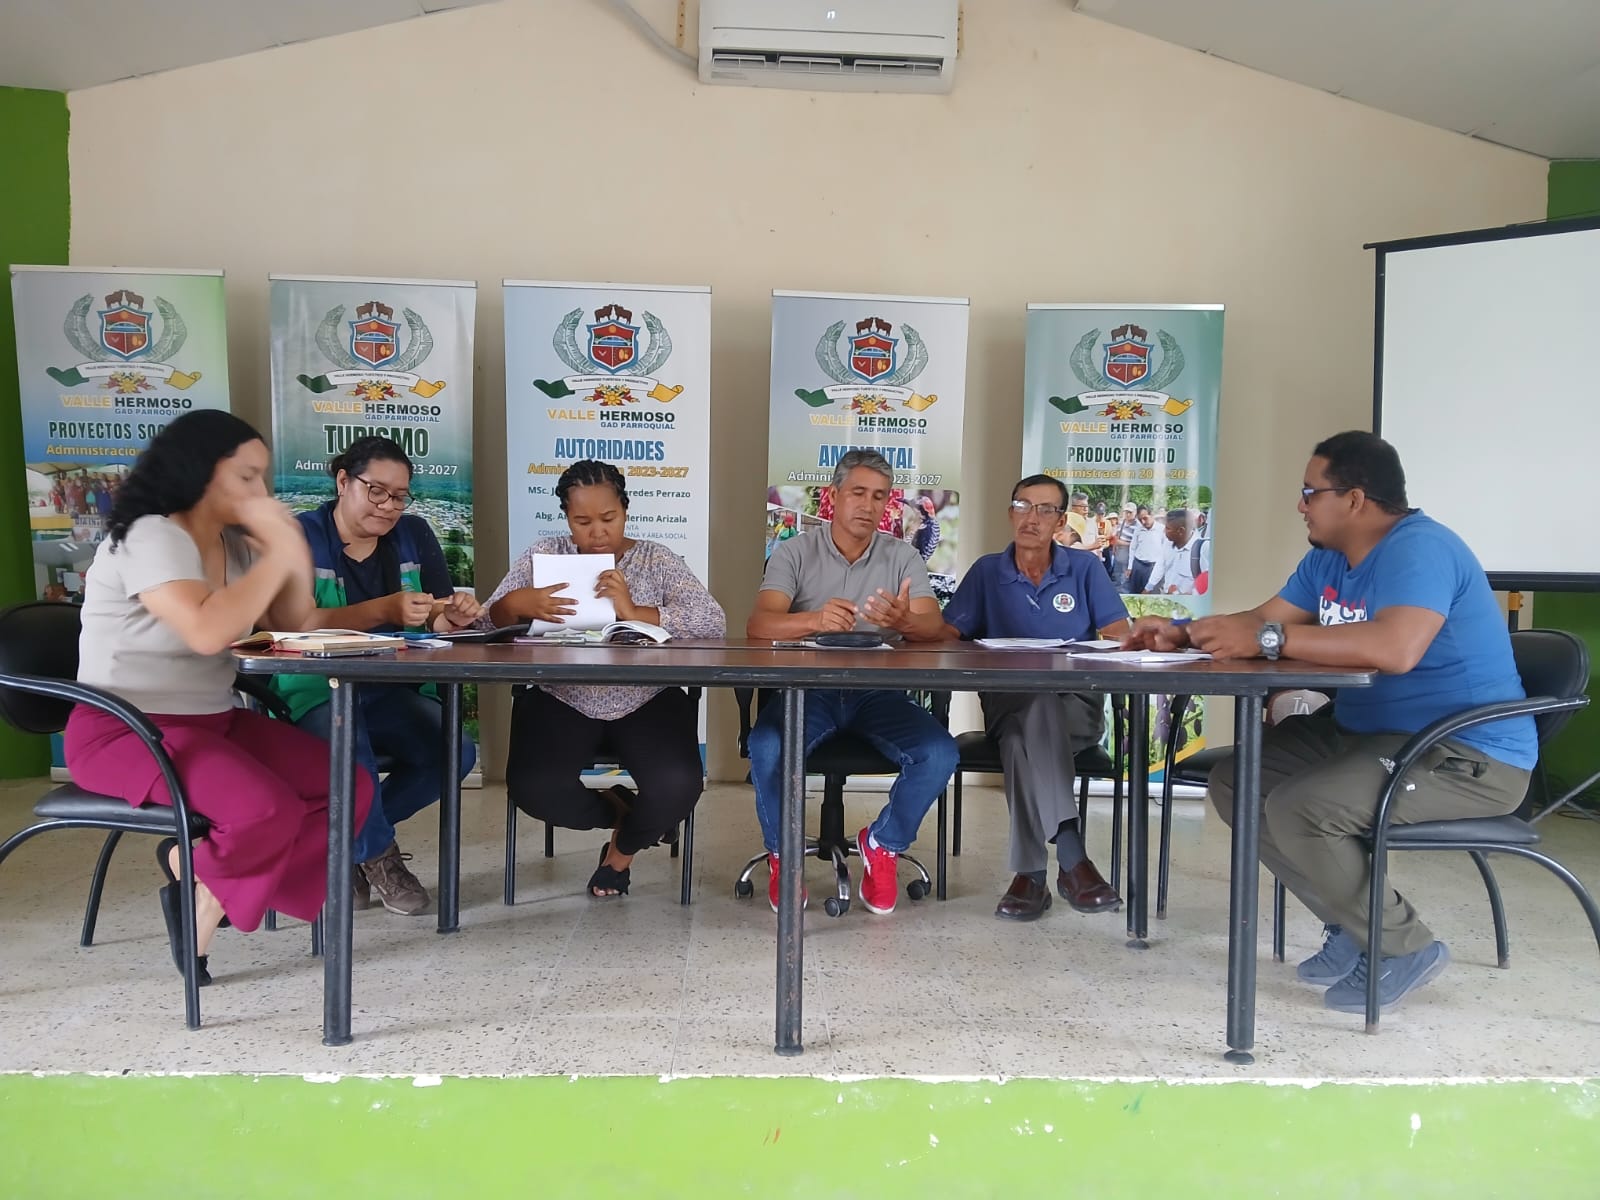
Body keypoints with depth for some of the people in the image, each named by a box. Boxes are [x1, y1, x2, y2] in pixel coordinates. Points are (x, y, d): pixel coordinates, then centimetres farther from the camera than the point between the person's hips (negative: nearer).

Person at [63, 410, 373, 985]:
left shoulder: (237, 544, 9)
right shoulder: (149, 537, -17)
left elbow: (292, 626, 7)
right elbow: (206, 631, -33)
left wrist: (291, 547, -7)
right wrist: (278, 556, -22)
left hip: (213, 719, 8)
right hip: (124, 730, -8)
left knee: (349, 787, -7)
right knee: (268, 811, -31)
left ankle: (212, 885, 0)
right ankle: (200, 884, 3)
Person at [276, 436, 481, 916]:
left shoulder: (415, 535, 11)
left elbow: (438, 622, 7)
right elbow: (299, 622, -18)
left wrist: (455, 615, -19)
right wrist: (384, 610, -33)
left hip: (393, 693, 4)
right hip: (316, 695, -4)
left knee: (457, 750, -24)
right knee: (347, 739, -37)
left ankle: (348, 839, 1)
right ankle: (378, 854, -6)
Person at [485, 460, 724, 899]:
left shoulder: (658, 560, 1)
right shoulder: (545, 555, 5)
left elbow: (713, 622, -12)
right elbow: (491, 619, -1)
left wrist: (637, 612, -26)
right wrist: (519, 603, -26)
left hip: (647, 703, -1)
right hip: (562, 703, 1)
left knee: (677, 786, -26)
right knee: (534, 789, -25)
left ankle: (623, 848, 12)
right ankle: (631, 816, 8)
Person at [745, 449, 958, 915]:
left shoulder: (903, 556, 6)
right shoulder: (795, 553, 1)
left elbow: (936, 627, -8)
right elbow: (759, 624, -15)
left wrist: (905, 621, -34)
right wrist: (814, 620, -37)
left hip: (878, 692, 2)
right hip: (808, 688, -1)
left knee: (940, 752, -24)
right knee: (765, 746, -31)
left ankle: (883, 843, 6)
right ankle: (782, 853, -1)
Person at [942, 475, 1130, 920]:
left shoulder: (1085, 569, 12)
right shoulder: (986, 571, 13)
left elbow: (1120, 637, 1)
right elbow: (945, 634, 4)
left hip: (1077, 705, 0)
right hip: (1006, 704, 1)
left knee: (1024, 736, -35)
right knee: (1037, 711, -36)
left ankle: (1031, 873, -38)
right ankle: (1071, 858, -39)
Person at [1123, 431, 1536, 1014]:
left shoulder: (1420, 548, -22)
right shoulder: (1327, 558, 8)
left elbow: (1395, 649, -39)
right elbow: (1262, 619, 15)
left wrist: (1269, 639, -33)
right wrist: (1182, 634, -2)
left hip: (1466, 755, -10)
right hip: (1365, 731, 10)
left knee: (1297, 809, -29)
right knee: (1235, 782, 3)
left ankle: (1404, 947, -5)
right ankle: (1354, 923, 11)